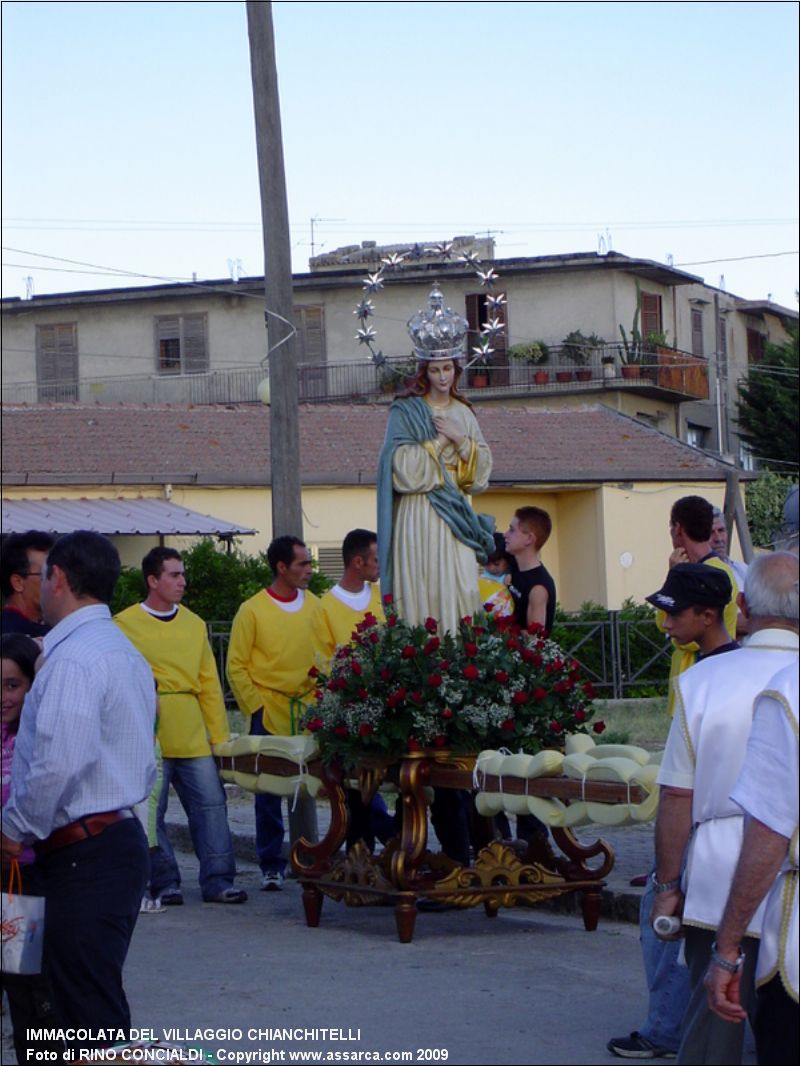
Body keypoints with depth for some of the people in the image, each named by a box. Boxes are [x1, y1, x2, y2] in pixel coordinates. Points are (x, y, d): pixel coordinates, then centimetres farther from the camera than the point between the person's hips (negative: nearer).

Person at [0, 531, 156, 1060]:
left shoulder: (73, 659, -16)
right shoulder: (127, 653, 17)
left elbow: (60, 762, -26)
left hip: (85, 852, -10)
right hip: (123, 834, 10)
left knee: (90, 1015, -8)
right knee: (100, 1001, 15)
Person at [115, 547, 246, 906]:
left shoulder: (194, 624, 15)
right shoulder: (125, 625, 2)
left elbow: (210, 685, 15)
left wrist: (221, 737, 11)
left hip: (194, 738, 4)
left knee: (211, 805, -1)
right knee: (151, 813, 0)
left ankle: (217, 880, 4)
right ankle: (164, 883, 9)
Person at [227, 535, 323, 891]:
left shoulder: (314, 606, 8)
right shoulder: (252, 611, -4)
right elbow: (236, 667, -2)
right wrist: (256, 706, -7)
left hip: (308, 711, 3)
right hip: (269, 712, -3)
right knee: (269, 791, 0)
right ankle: (271, 866, 7)